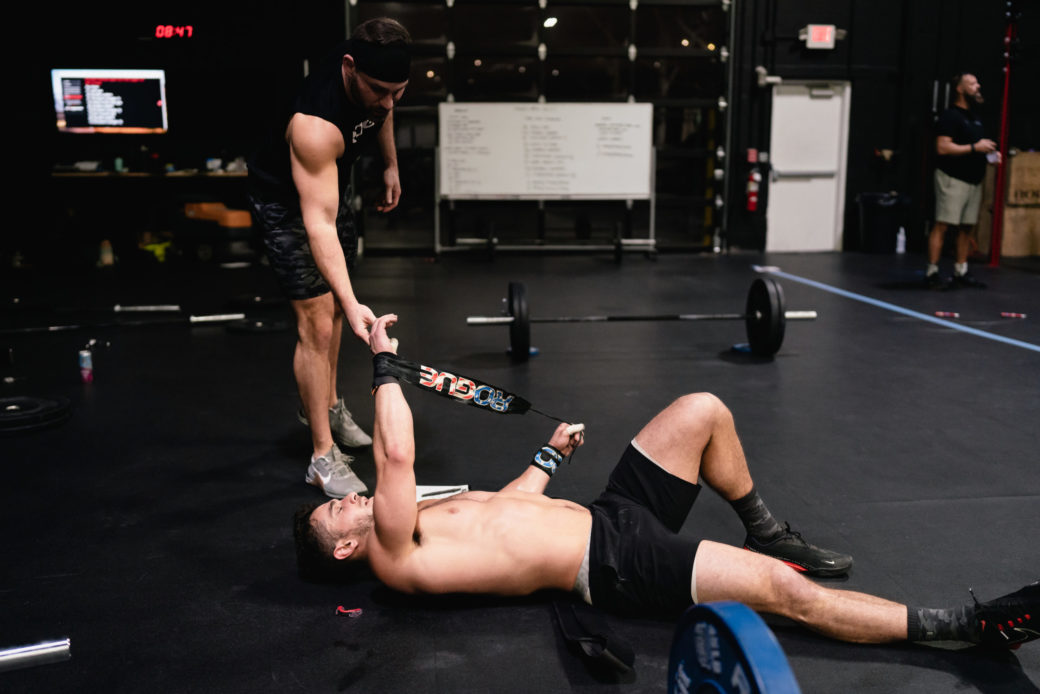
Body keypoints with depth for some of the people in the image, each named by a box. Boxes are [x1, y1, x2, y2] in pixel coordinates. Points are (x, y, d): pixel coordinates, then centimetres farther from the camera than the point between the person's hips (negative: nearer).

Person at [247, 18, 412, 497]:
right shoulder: (315, 123, -42)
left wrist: (390, 164, 14)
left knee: (333, 302, 18)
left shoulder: (378, 79, -19)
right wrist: (351, 303, -49)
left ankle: (325, 404, 38)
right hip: (287, 199, -8)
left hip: (332, 180, 8)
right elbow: (318, 222, -43)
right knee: (317, 321, -13)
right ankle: (323, 456, -5)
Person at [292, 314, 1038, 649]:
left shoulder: (416, 522, 17)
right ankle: (968, 626, -7)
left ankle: (767, 533, 19)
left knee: (702, 411, -3)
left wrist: (550, 454, 34)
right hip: (613, 564, -9)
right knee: (783, 590, -20)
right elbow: (397, 457, -25)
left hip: (605, 513, 9)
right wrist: (384, 365, -17)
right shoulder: (396, 558, -10)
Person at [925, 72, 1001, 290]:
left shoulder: (974, 117, 20)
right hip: (953, 179, -9)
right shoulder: (950, 116, -8)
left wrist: (990, 152, 11)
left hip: (973, 180, 9)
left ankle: (961, 272, 14)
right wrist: (974, 147, -18)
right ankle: (932, 272, -10)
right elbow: (943, 147, -19)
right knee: (942, 225, -10)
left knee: (966, 227, 8)